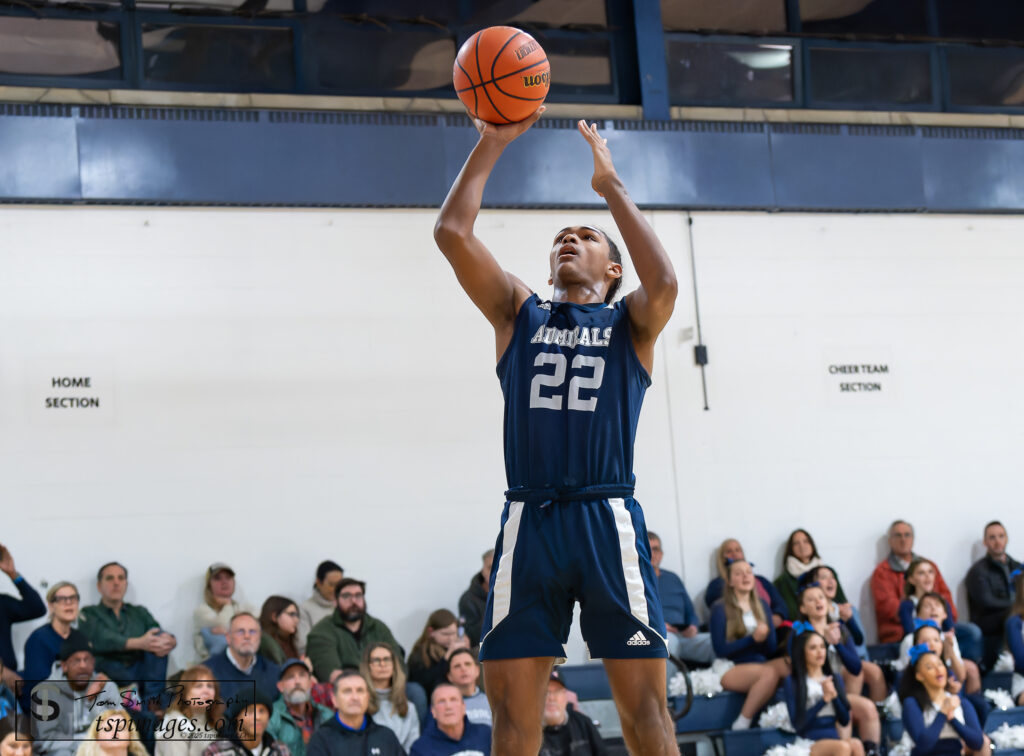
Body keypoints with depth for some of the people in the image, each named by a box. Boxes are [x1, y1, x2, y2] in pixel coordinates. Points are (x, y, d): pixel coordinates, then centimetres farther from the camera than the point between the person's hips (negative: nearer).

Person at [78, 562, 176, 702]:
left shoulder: (139, 613, 26)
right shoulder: (89, 614, 13)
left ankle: (152, 701, -29)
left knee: (159, 637, -18)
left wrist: (170, 641, -22)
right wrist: (139, 644, -28)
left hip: (139, 672, 4)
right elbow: (103, 640, -10)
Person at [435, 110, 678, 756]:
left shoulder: (630, 323, 13)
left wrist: (611, 185, -2)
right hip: (528, 521, 2)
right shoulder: (519, 314, 19)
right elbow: (451, 232, 7)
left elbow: (664, 282, -11)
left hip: (608, 521, -2)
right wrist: (493, 142, 6)